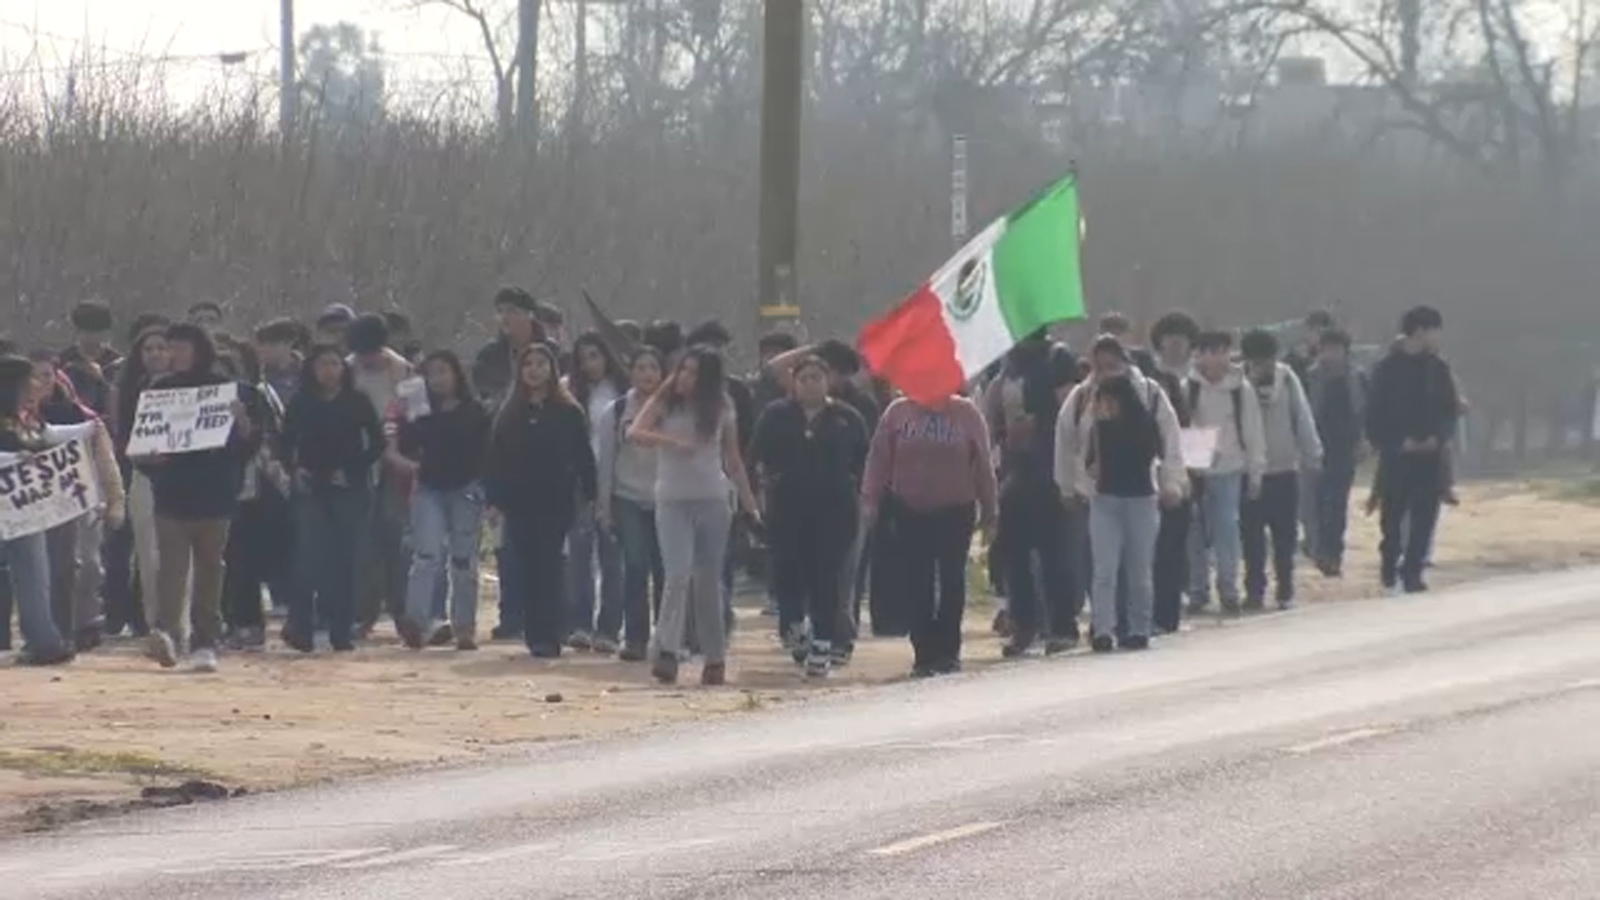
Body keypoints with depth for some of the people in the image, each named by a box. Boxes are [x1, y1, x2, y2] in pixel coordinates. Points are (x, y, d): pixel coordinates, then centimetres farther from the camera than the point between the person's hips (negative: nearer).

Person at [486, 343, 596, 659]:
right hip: (519, 502, 3)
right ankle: (535, 634, 10)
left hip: (556, 502, -3)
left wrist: (588, 493, -4)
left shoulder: (568, 412, 1)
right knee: (525, 570, 2)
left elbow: (583, 456, 1)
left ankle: (548, 635, -7)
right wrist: (494, 497, 0)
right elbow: (495, 458, 8)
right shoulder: (509, 413, 9)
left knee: (548, 566, -7)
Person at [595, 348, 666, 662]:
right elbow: (606, 461, 7)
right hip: (629, 499, 0)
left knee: (665, 571, 0)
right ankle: (635, 639, -4)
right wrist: (604, 505, 4)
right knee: (635, 567, -8)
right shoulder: (615, 412, 5)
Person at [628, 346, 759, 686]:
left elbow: (733, 459, 13)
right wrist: (672, 442, -27)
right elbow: (635, 432, -14)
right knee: (679, 573, -17)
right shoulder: (665, 402, 1)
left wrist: (748, 501, 10)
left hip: (712, 501, 2)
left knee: (709, 581, 6)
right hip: (672, 501, -2)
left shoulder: (721, 410, 7)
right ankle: (667, 651, -20)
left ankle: (715, 658, 12)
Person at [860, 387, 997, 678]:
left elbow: (983, 464, 1)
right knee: (916, 586, 0)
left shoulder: (966, 413, -1)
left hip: (955, 512, -1)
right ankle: (924, 652, 5)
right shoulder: (898, 413, 1)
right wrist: (870, 499, -8)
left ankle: (948, 651, 12)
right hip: (910, 513, 1)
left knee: (952, 581, 3)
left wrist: (989, 512, 1)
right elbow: (878, 458, 0)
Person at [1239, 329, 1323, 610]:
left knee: (1285, 536, 7)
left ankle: (1285, 590, 17)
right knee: (1252, 537, 2)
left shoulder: (1287, 379, -4)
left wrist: (1312, 458, -1)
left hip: (1285, 469, 1)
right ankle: (1255, 590, 11)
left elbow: (1303, 419, 0)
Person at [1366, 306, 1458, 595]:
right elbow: (1375, 415, -3)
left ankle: (1412, 572, 3)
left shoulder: (1438, 368, 6)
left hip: (1430, 454, 3)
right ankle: (1390, 570, 17)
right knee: (1393, 517, 2)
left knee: (1424, 517, -2)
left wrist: (1439, 437, -8)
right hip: (1396, 455, -3)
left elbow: (1451, 409, 9)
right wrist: (1399, 442, -12)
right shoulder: (1388, 368, -3)